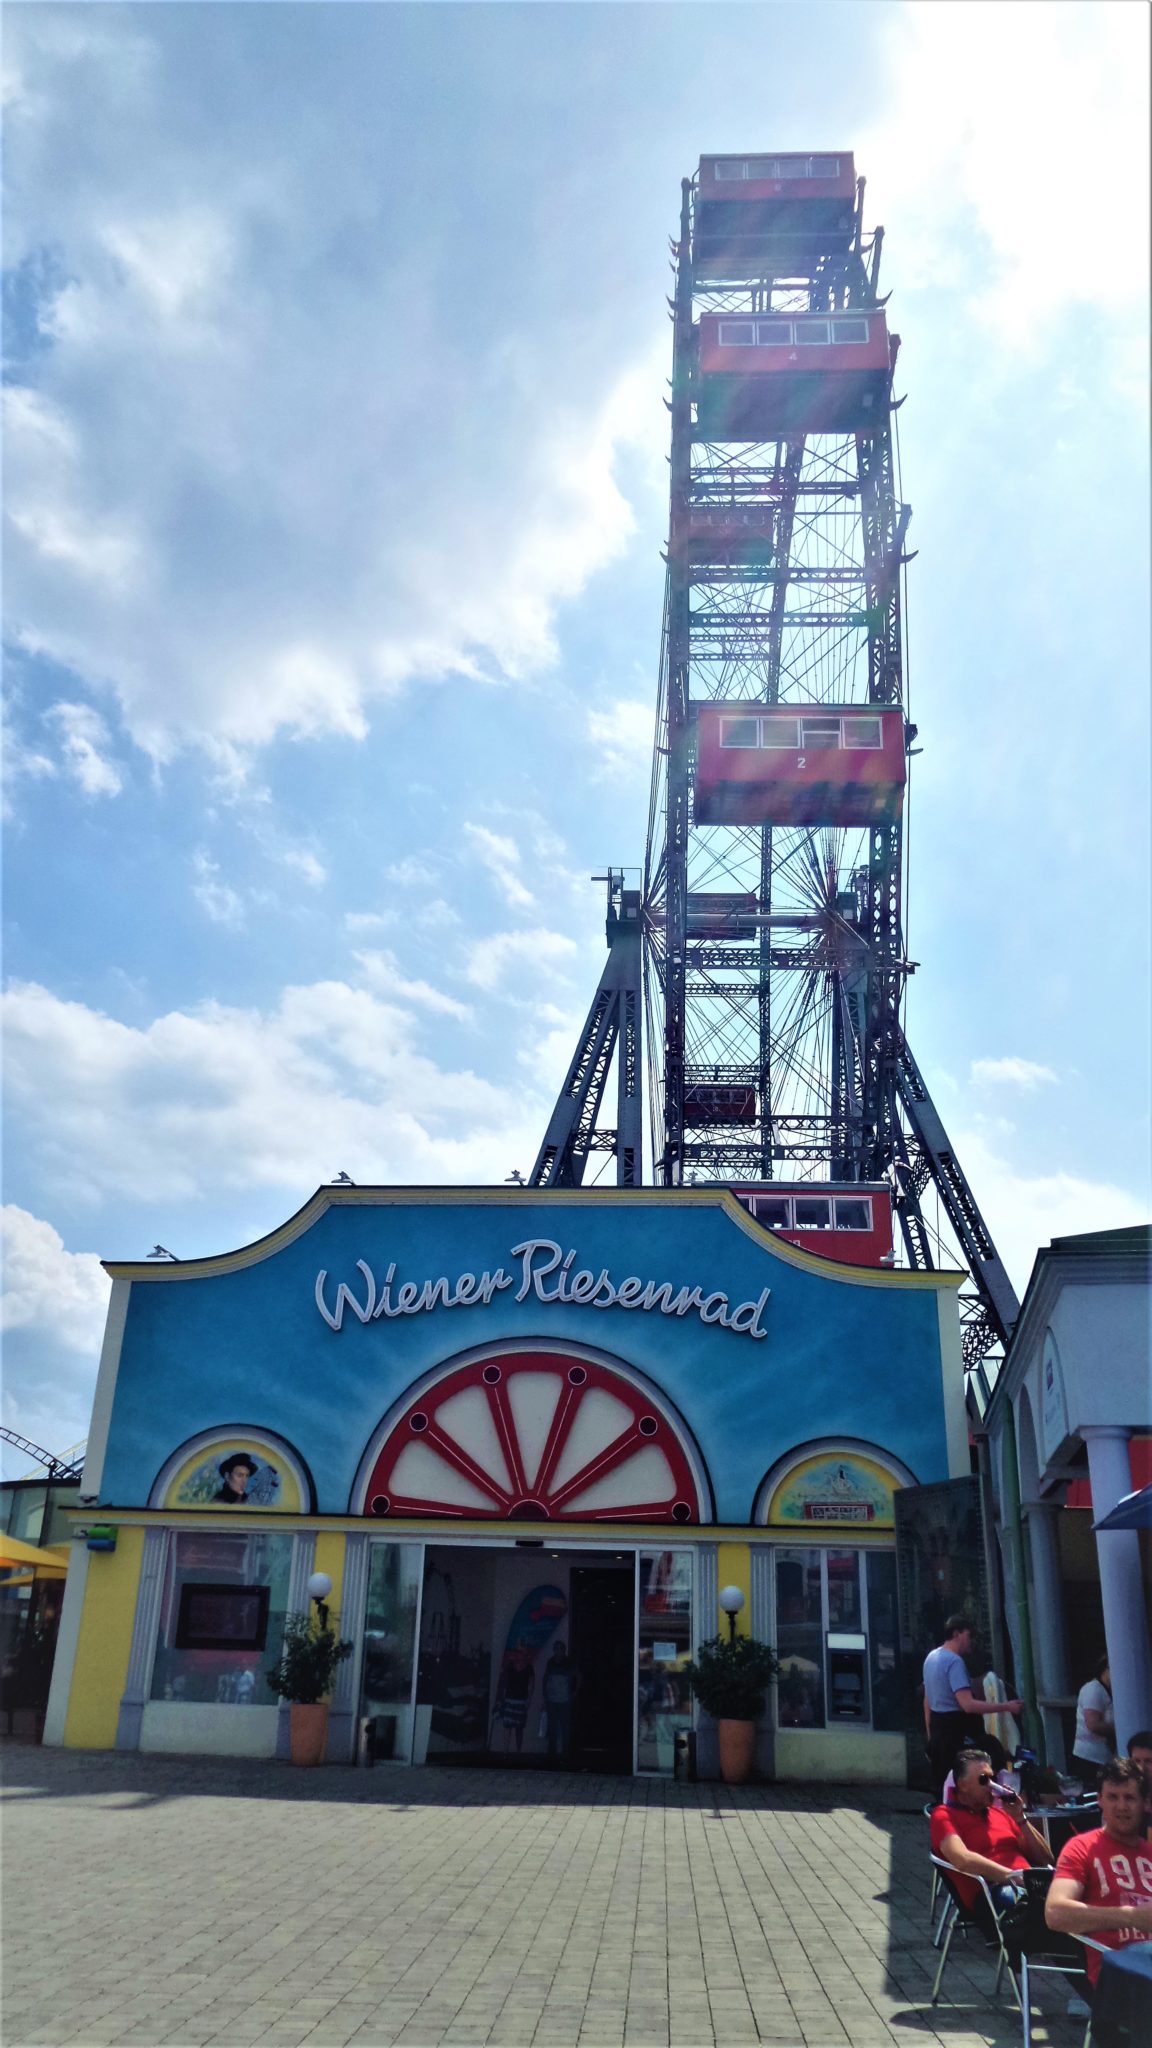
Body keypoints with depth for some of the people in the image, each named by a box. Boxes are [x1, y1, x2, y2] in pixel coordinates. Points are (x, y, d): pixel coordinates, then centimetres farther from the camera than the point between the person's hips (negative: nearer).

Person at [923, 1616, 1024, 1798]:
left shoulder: (931, 1657, 13)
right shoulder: (954, 1661, -18)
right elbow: (968, 1705, -26)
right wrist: (1006, 1706, -21)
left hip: (937, 1728, 10)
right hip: (957, 1731, -10)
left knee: (941, 1785, 14)